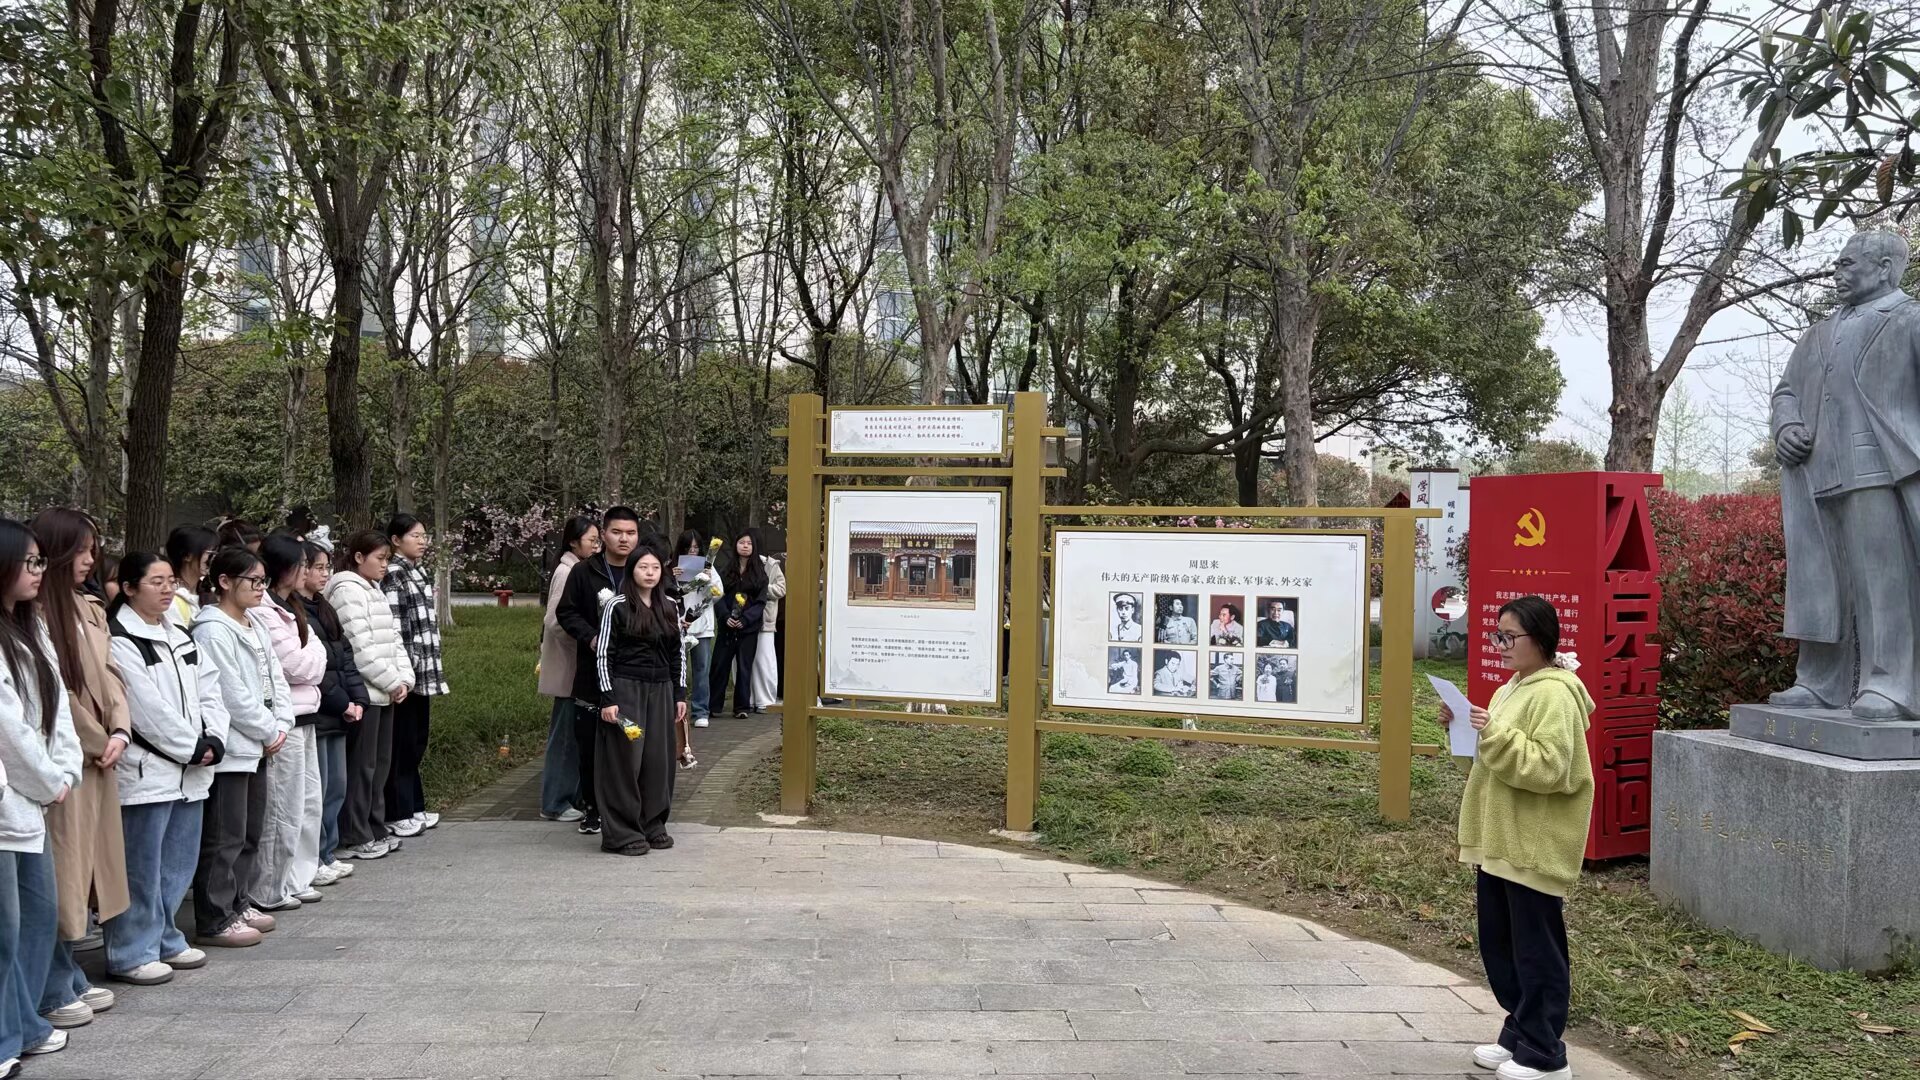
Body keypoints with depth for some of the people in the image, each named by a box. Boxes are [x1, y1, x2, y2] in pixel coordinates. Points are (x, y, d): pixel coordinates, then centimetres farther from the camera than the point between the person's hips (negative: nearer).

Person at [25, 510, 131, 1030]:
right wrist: (96, 742, -9)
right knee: (58, 873, 0)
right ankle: (53, 991, 11)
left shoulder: (91, 609, 12)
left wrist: (119, 732, -2)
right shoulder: (36, 614, -14)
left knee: (82, 870, 15)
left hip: (99, 758, 8)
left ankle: (71, 978, 26)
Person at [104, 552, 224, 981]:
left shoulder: (179, 636, 15)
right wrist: (193, 748, -11)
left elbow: (209, 689, 13)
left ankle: (164, 939, 27)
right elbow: (149, 708, -16)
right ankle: (131, 954, 7)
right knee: (142, 869, -2)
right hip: (146, 770, -8)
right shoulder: (120, 641, -11)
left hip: (190, 770, 8)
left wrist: (213, 740, -2)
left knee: (178, 865, 15)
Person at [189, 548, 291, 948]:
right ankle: (214, 921, 3)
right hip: (229, 747, -9)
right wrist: (269, 732, -10)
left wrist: (281, 725, 1)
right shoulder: (212, 630, -14)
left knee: (250, 832, 16)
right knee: (225, 837, -4)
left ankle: (238, 903, 28)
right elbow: (233, 694, -18)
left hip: (258, 745, 9)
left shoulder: (256, 626, 14)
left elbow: (276, 678, 14)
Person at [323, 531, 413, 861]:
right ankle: (354, 839, 4)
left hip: (384, 693, 9)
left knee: (381, 763, 14)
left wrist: (404, 679, 4)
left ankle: (375, 830, 22)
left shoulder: (375, 592, 18)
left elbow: (393, 639, 17)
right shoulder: (347, 591, -12)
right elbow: (361, 648, -18)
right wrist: (392, 682, -14)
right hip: (364, 693, -9)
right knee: (362, 766, -3)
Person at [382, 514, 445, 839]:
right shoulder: (393, 574, -11)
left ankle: (413, 807, 22)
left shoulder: (418, 572, 16)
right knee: (402, 744, -1)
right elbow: (392, 627, -17)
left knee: (416, 742, 14)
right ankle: (397, 814, 7)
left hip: (424, 673, 9)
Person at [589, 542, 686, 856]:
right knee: (624, 759, -3)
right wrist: (606, 698, -12)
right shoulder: (617, 606, -6)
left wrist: (680, 695, 11)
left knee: (658, 759, 6)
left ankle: (653, 825, 18)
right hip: (625, 689, -5)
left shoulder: (670, 607, 9)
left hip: (660, 690, 5)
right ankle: (621, 833, 4)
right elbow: (602, 654, -6)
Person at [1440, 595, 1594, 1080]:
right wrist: (1467, 726, 7)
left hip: (1533, 845, -10)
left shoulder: (1555, 694, -15)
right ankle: (1519, 1035, 27)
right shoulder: (1515, 687, 14)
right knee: (1499, 944, 15)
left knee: (1535, 949, -1)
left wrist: (1495, 735, -28)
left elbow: (1550, 768, -24)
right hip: (1499, 839, 10)